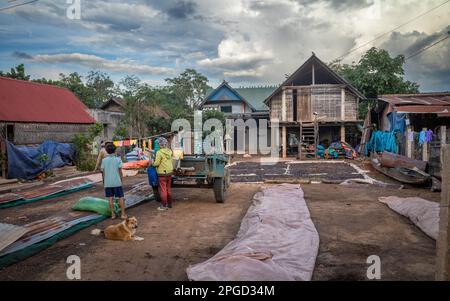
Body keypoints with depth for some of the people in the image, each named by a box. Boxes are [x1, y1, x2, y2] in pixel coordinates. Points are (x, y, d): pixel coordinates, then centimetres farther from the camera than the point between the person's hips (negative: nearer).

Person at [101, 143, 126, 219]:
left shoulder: (104, 160, 1)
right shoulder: (118, 159, -6)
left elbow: (103, 172, 4)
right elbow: (120, 171, -4)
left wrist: (104, 181, 15)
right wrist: (121, 179, 8)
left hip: (108, 182, 2)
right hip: (117, 182, -2)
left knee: (111, 198, 8)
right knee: (121, 197, 5)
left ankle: (113, 214, 12)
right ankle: (123, 214, 5)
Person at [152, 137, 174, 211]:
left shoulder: (159, 152, -17)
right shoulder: (169, 151, 4)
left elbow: (157, 163, -18)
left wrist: (152, 164, 1)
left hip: (162, 174, -7)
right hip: (169, 172, 7)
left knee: (163, 190, 1)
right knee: (168, 189, 18)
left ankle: (164, 206, 6)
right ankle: (170, 203, 26)